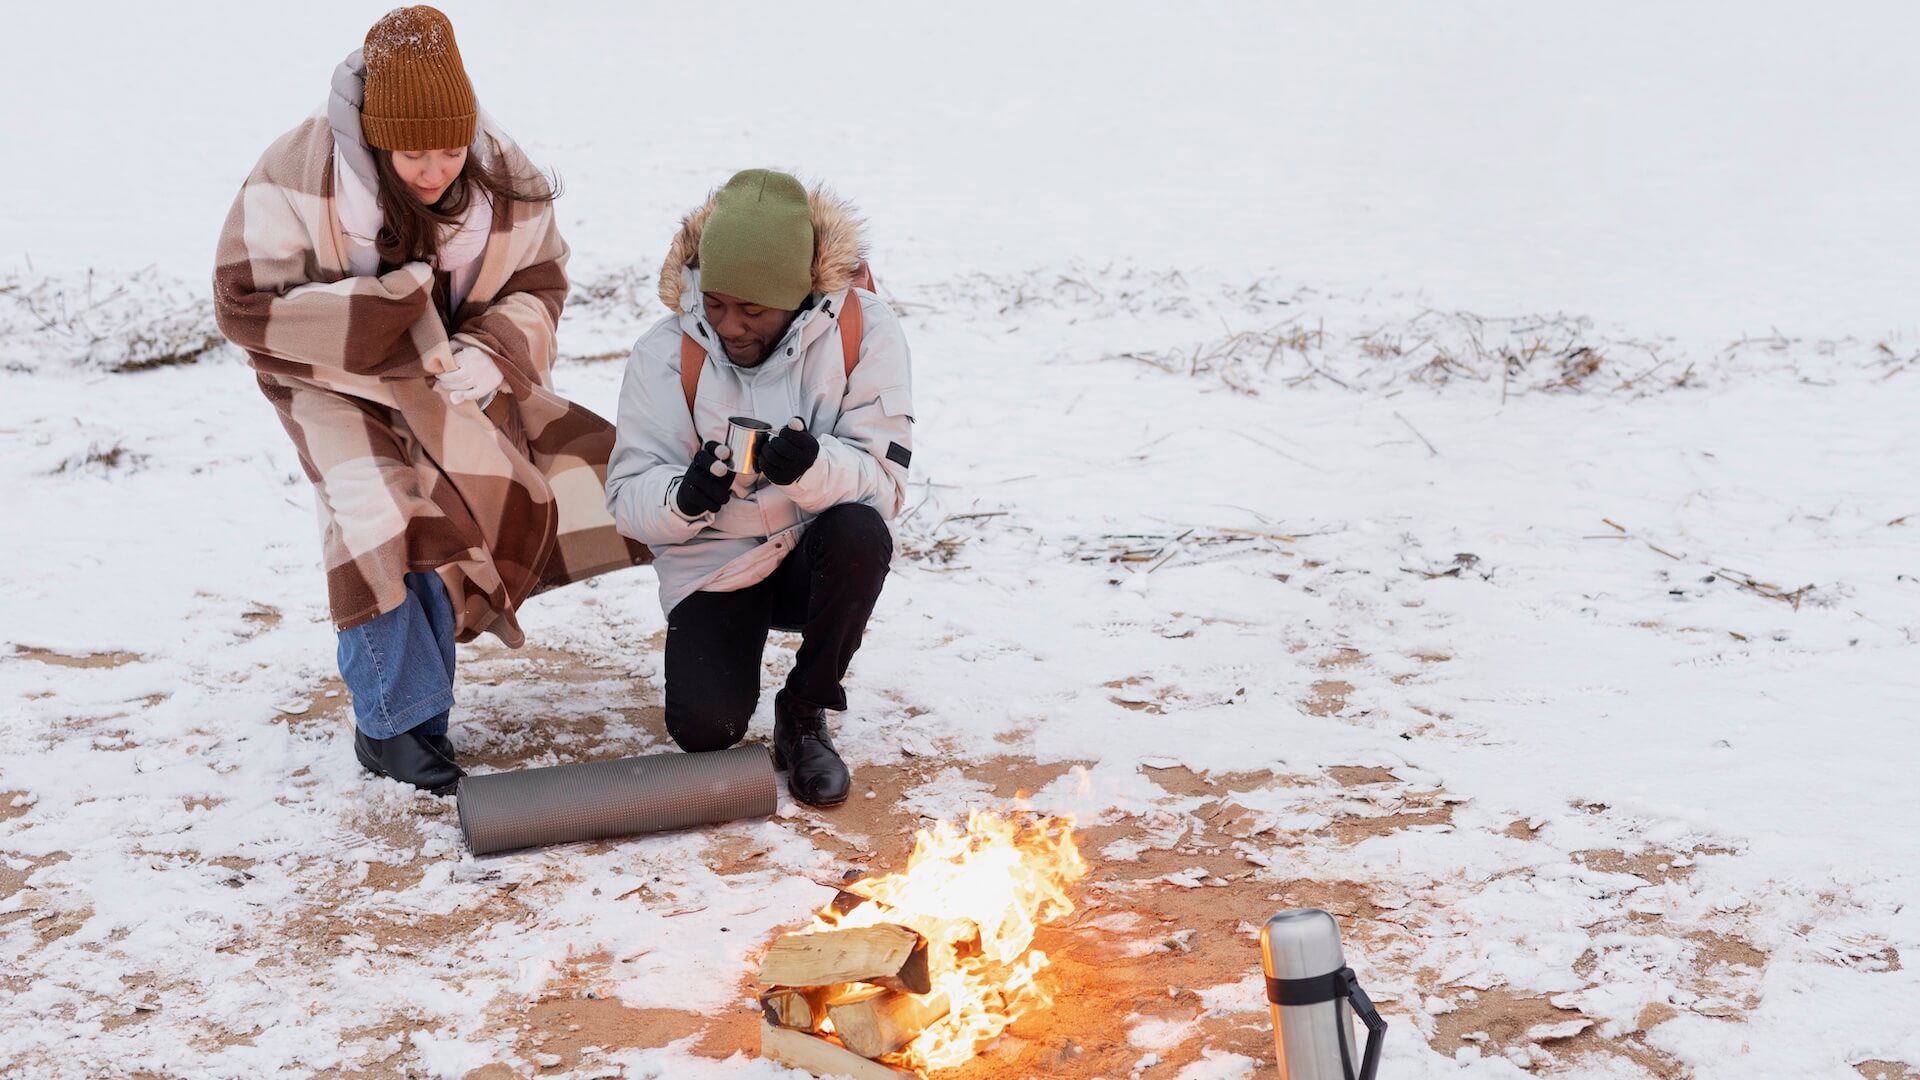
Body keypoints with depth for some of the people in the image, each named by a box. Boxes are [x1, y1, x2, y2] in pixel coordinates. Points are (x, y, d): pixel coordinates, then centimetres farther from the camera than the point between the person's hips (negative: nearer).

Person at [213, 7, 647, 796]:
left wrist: (492, 353, -26)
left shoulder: (503, 177, -12)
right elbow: (248, 303, -22)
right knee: (381, 516, -21)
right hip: (340, 378, -4)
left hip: (460, 372, 5)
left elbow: (537, 285, -3)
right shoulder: (301, 177, -23)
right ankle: (395, 724, -8)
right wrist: (392, 307, -29)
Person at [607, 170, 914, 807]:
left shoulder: (864, 331, -16)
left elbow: (883, 481, -17)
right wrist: (687, 496, -34)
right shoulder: (664, 355, -12)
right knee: (705, 728, -21)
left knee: (860, 534, -35)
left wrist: (811, 467, -39)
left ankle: (805, 712, -9)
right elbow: (627, 497, -10)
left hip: (818, 559, 0)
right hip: (713, 568, 0)